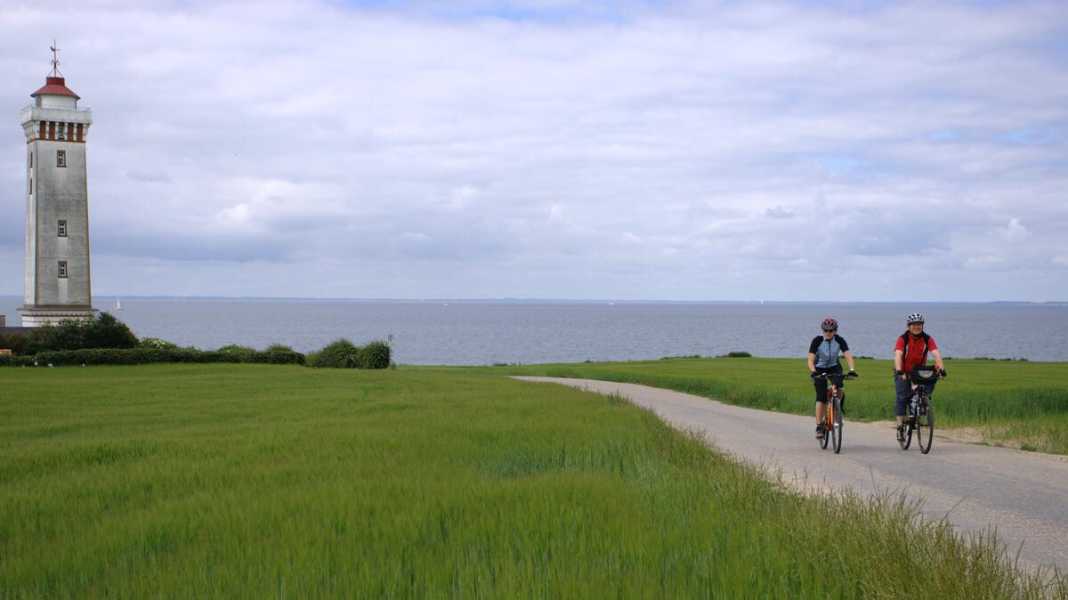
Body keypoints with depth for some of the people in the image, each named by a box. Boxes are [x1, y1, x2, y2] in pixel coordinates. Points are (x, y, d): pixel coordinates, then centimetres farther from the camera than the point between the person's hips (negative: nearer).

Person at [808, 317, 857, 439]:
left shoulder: (839, 340, -13)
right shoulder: (817, 341, -18)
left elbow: (848, 356, -20)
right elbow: (810, 360, -21)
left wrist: (852, 369, -37)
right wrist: (813, 371, -39)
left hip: (834, 368, 1)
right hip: (819, 369, -1)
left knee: (838, 385, -31)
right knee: (821, 397, -15)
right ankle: (819, 427, -10)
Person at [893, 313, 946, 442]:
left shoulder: (927, 339, -12)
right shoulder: (903, 339, -19)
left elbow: (936, 354, -24)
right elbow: (898, 355, -32)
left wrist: (941, 368, -42)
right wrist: (899, 371, -48)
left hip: (919, 371, 3)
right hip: (903, 372, -3)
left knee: (931, 383, -22)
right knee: (902, 398, -12)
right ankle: (900, 427, -6)